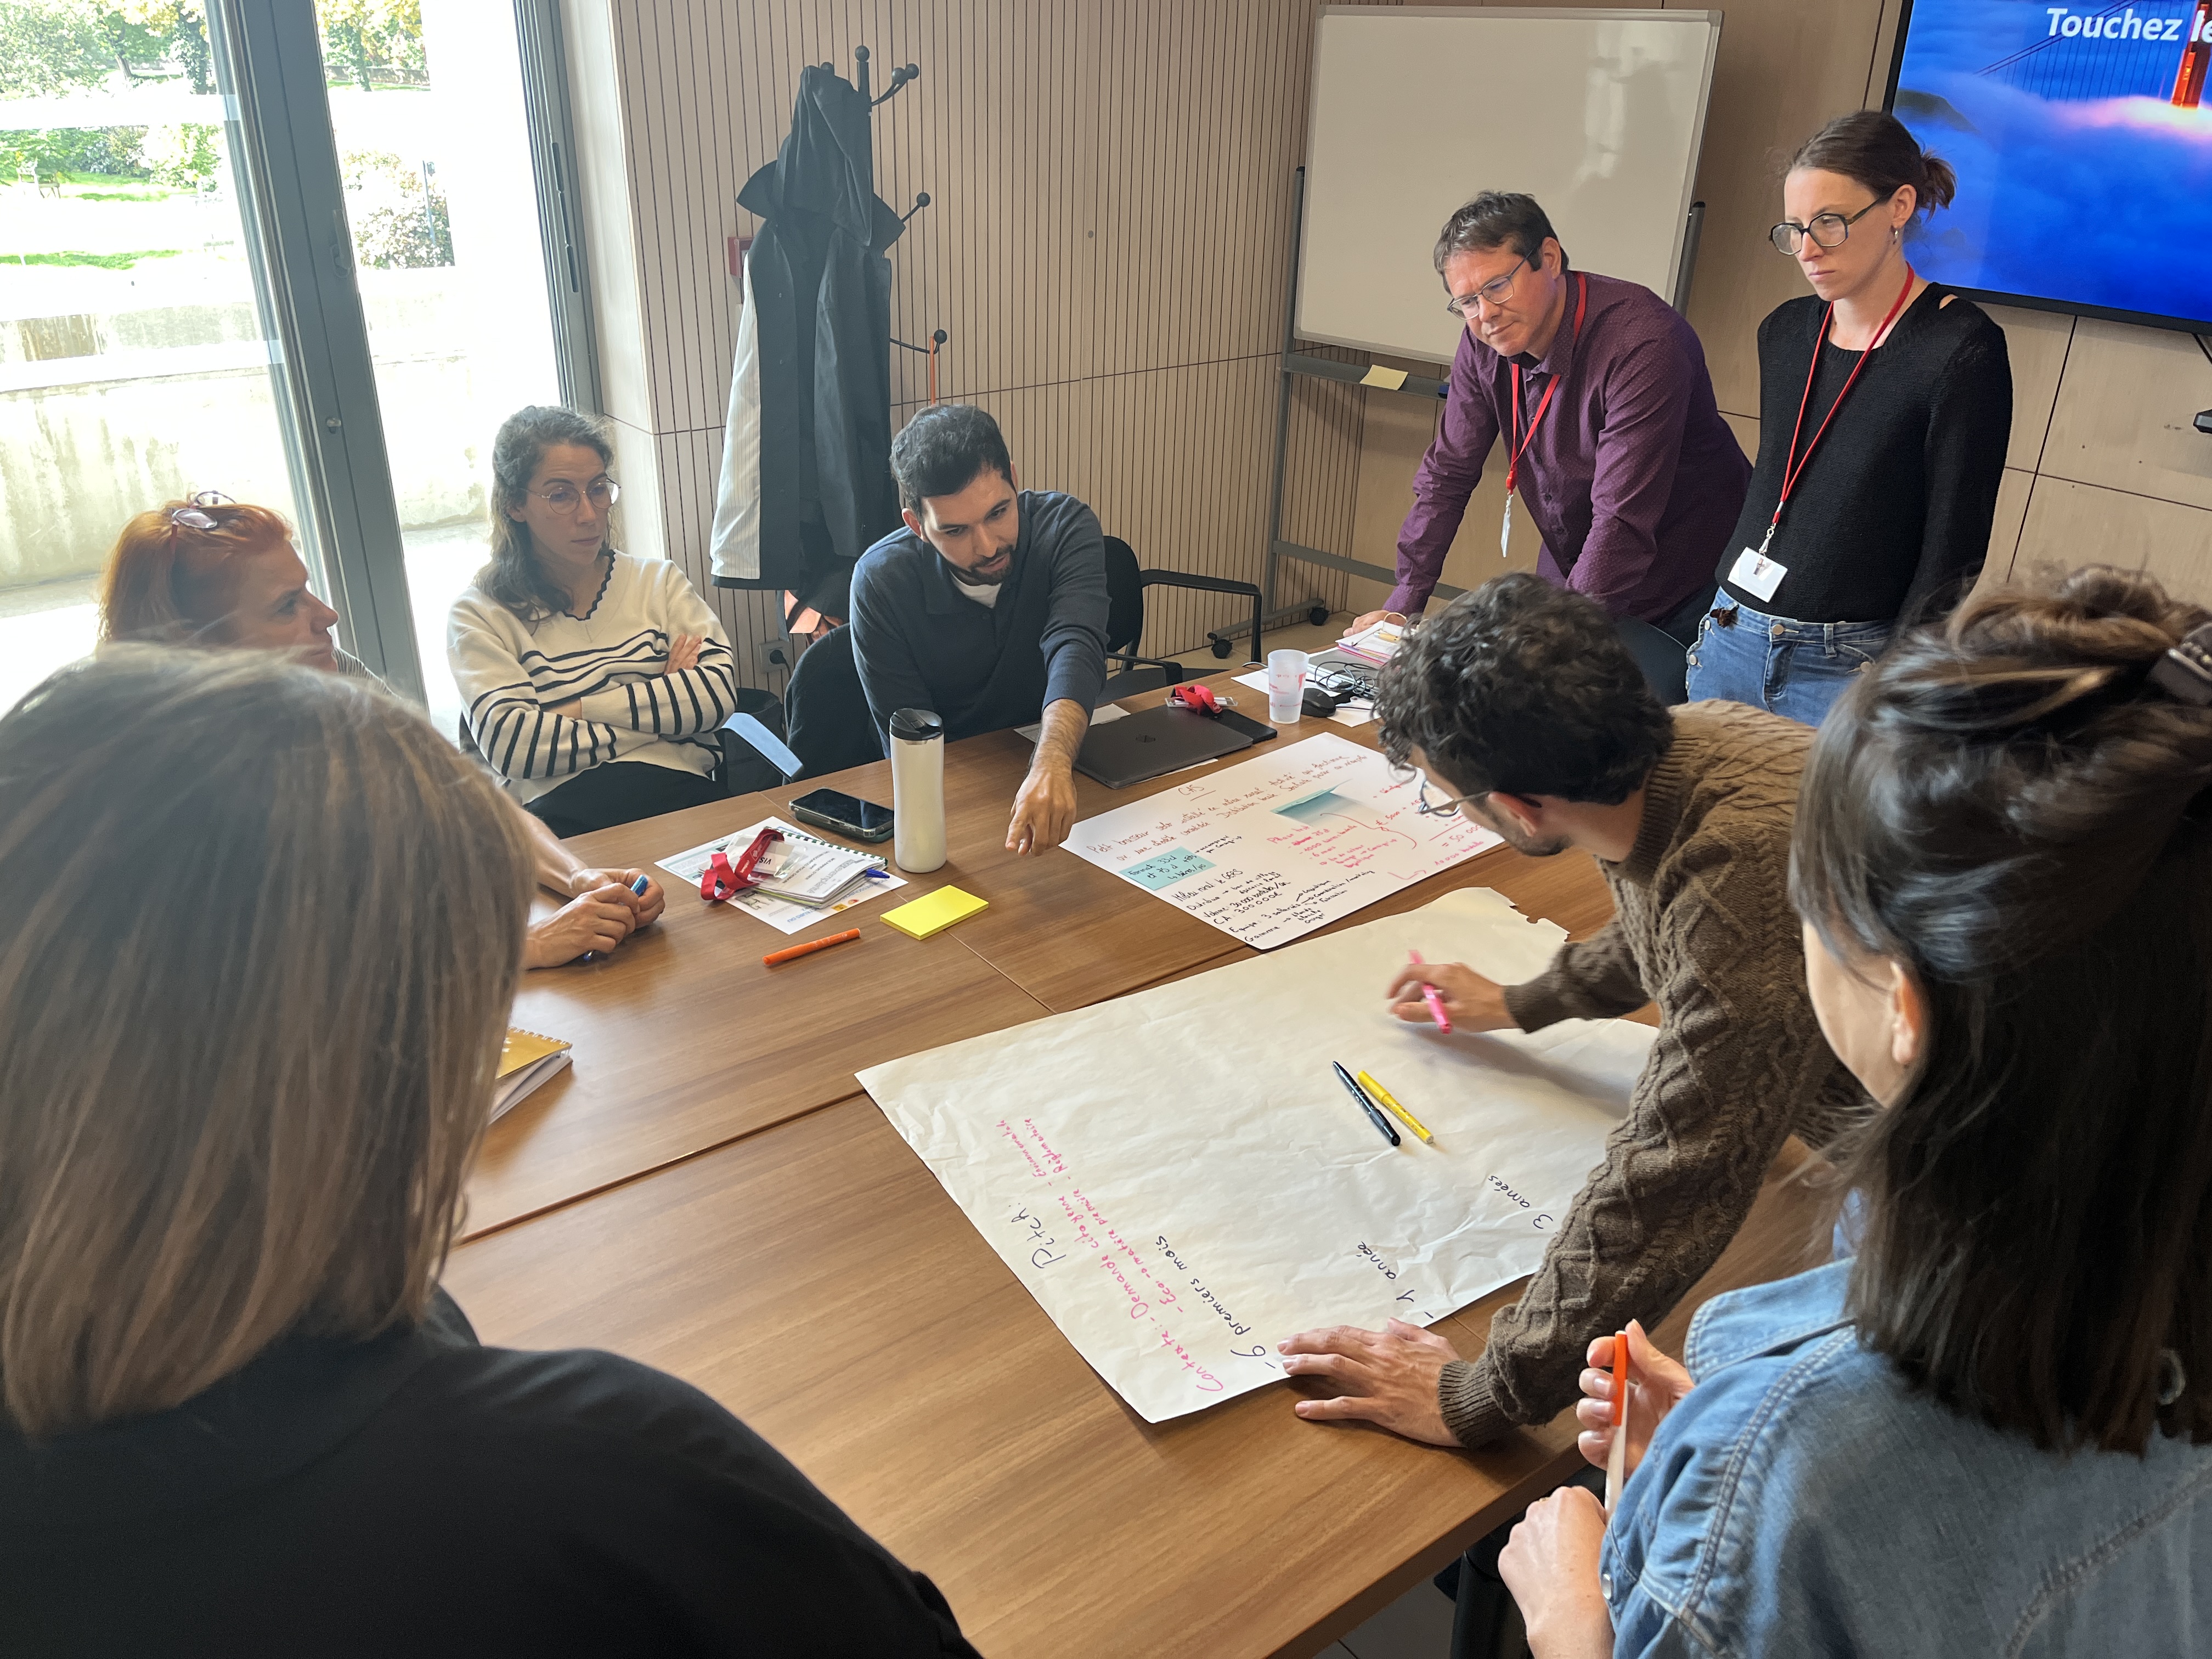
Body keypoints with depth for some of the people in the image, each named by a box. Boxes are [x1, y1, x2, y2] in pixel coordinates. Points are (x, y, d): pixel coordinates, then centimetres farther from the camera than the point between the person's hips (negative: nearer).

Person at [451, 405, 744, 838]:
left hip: (681, 799, 1)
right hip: (561, 811, 0)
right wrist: (663, 706, -2)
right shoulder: (480, 615, 11)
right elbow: (509, 743, -5)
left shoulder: (659, 582, 19)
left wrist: (579, 709, -2)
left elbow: (720, 690, 2)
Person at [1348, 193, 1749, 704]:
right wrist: (1404, 601, -4)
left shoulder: (1643, 342, -29)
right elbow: (1447, 473, 1)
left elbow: (1622, 522, -34)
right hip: (1572, 574, 5)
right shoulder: (1485, 344, -7)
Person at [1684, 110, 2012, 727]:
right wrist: (1724, 619, 15)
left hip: (1851, 667, -6)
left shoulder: (1962, 349, -9)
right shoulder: (1784, 330, 9)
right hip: (1730, 643, 6)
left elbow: (1953, 553, -12)